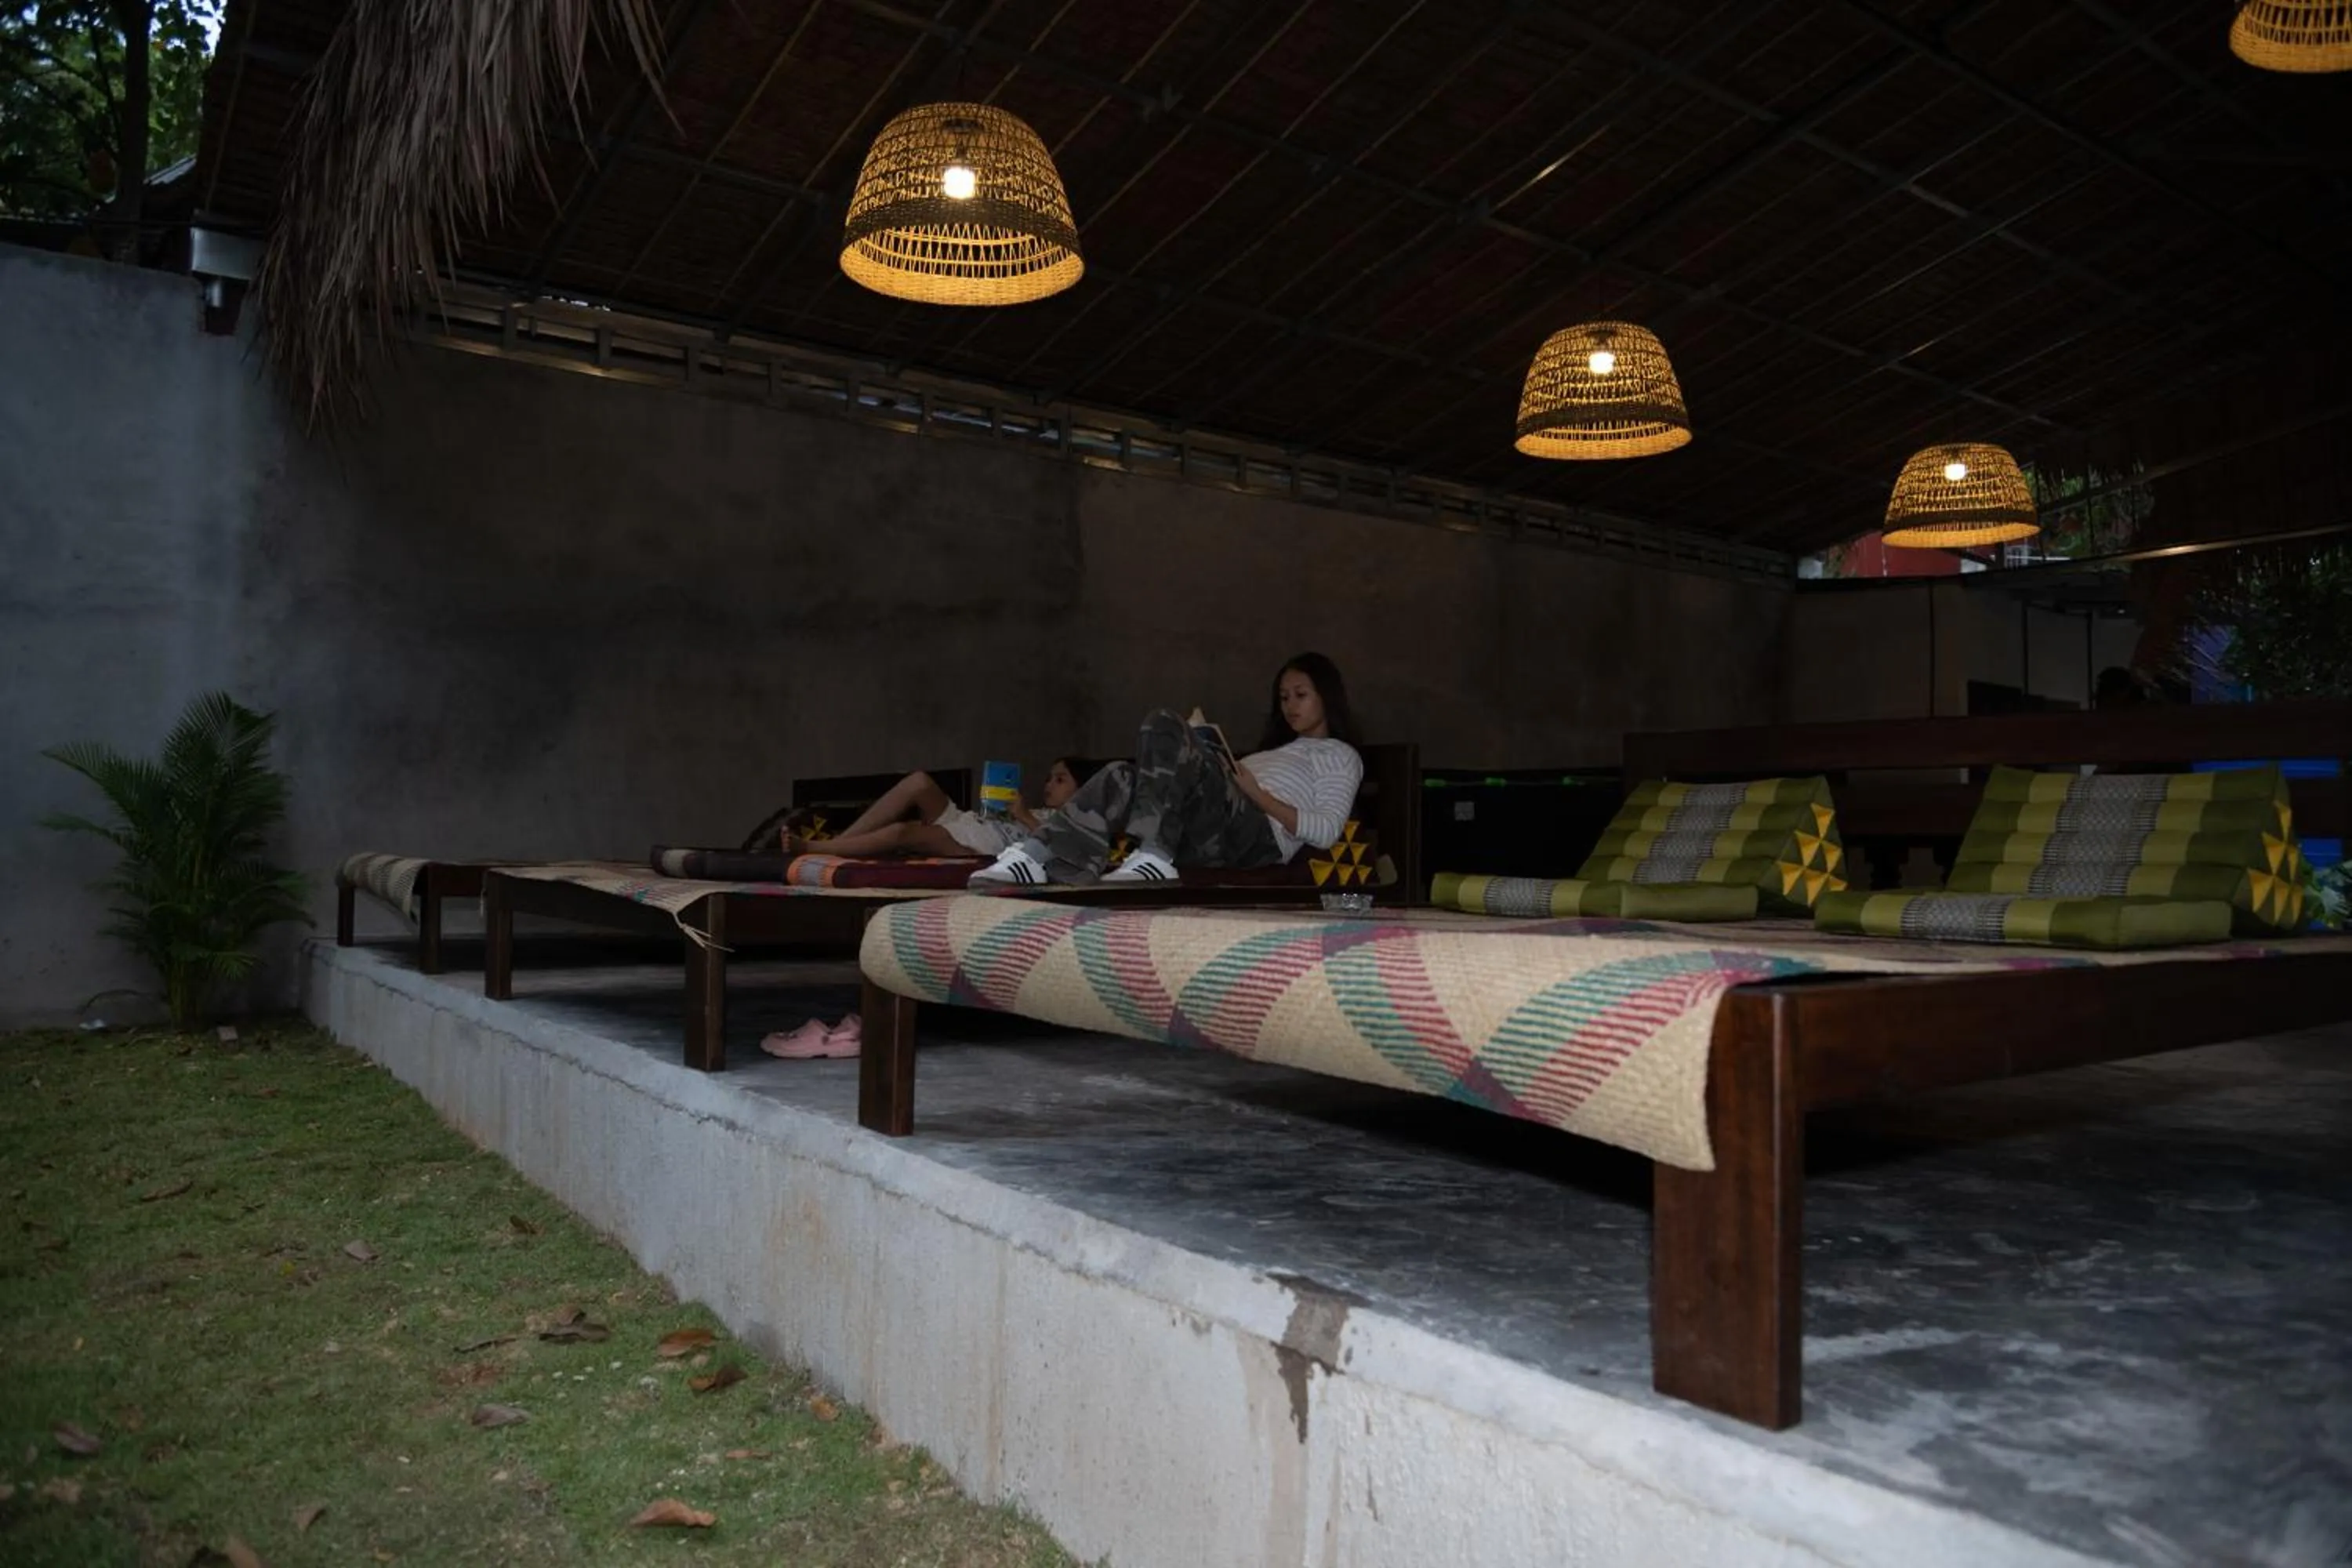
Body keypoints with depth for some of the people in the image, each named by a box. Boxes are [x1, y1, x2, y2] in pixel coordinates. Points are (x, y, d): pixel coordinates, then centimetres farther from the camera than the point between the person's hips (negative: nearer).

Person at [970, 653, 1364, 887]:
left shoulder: (1340, 756, 20)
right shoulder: (1279, 750, 43)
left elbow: (1327, 832, 0)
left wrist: (1258, 795, -3)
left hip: (1257, 839, -7)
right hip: (1208, 838, 7)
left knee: (1165, 727, -24)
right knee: (1123, 778, -19)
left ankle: (1154, 857, -39)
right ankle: (1035, 857, -38)